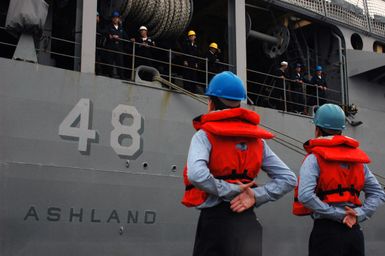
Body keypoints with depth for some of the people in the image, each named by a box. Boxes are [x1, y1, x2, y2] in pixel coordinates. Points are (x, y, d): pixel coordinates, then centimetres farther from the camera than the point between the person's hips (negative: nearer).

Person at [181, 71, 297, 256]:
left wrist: (230, 191, -11)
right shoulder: (257, 139, 11)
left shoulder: (204, 135, -5)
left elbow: (196, 175, -24)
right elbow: (288, 179, 9)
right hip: (246, 219, 5)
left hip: (216, 218, -4)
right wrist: (256, 196, 0)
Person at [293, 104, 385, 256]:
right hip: (354, 231, 5)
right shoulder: (358, 158, 12)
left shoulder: (314, 158, -5)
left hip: (327, 230, -5)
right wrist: (358, 215, -2)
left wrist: (338, 215, -13)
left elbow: (305, 196, -20)